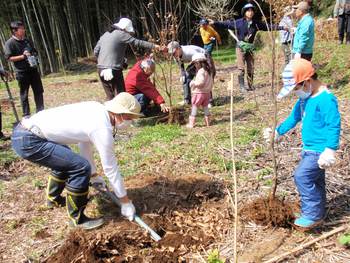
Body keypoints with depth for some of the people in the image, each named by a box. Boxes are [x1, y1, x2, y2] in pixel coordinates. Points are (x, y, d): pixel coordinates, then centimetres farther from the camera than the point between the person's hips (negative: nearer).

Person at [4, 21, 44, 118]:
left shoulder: (27, 40, 10)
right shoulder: (10, 43, -6)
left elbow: (35, 52, 21)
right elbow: (9, 58, -11)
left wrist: (34, 56, 0)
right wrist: (23, 56, -18)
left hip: (33, 69, 5)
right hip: (22, 72, -5)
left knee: (39, 91, 8)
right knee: (24, 94, 3)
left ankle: (40, 111, 20)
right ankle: (26, 115, 13)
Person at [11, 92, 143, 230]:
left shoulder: (96, 109, 8)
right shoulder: (103, 129, -17)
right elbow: (110, 168, -11)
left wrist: (93, 174, 29)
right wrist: (126, 202, 1)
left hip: (23, 130, 10)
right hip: (28, 141, -10)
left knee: (66, 158, 28)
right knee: (81, 167, -13)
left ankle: (53, 198, 48)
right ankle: (77, 218, 7)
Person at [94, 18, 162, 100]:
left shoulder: (105, 35, 18)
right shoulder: (122, 34, -3)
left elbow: (96, 51, 14)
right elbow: (137, 42, -8)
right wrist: (153, 46, -6)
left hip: (101, 70, 7)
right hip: (114, 70, -7)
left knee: (110, 97, 15)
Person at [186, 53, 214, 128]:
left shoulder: (201, 71, -18)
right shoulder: (209, 70, 10)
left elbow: (200, 82, -26)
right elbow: (211, 82, 14)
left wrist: (193, 83, -12)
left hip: (199, 92, -8)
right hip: (207, 92, 8)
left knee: (194, 107, 1)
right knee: (205, 107, 17)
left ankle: (191, 123, 4)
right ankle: (207, 122, 20)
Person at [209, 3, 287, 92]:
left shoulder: (256, 23, 4)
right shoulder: (239, 22, -6)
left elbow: (269, 27, 11)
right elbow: (227, 24, -10)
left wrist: (282, 28, 13)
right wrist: (215, 23, -21)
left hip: (250, 47, 4)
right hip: (241, 47, -4)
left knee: (251, 68, 8)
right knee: (241, 68, -6)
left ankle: (250, 85, 20)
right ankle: (242, 86, 0)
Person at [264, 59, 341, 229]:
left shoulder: (326, 99, -23)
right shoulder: (305, 98, 6)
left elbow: (334, 126, -25)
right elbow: (294, 118, 17)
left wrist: (330, 150, -29)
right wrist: (278, 131, 14)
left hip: (320, 151, -9)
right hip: (309, 148, 9)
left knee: (302, 176, -12)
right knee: (314, 180, 18)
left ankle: (313, 214, 4)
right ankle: (317, 212, 34)